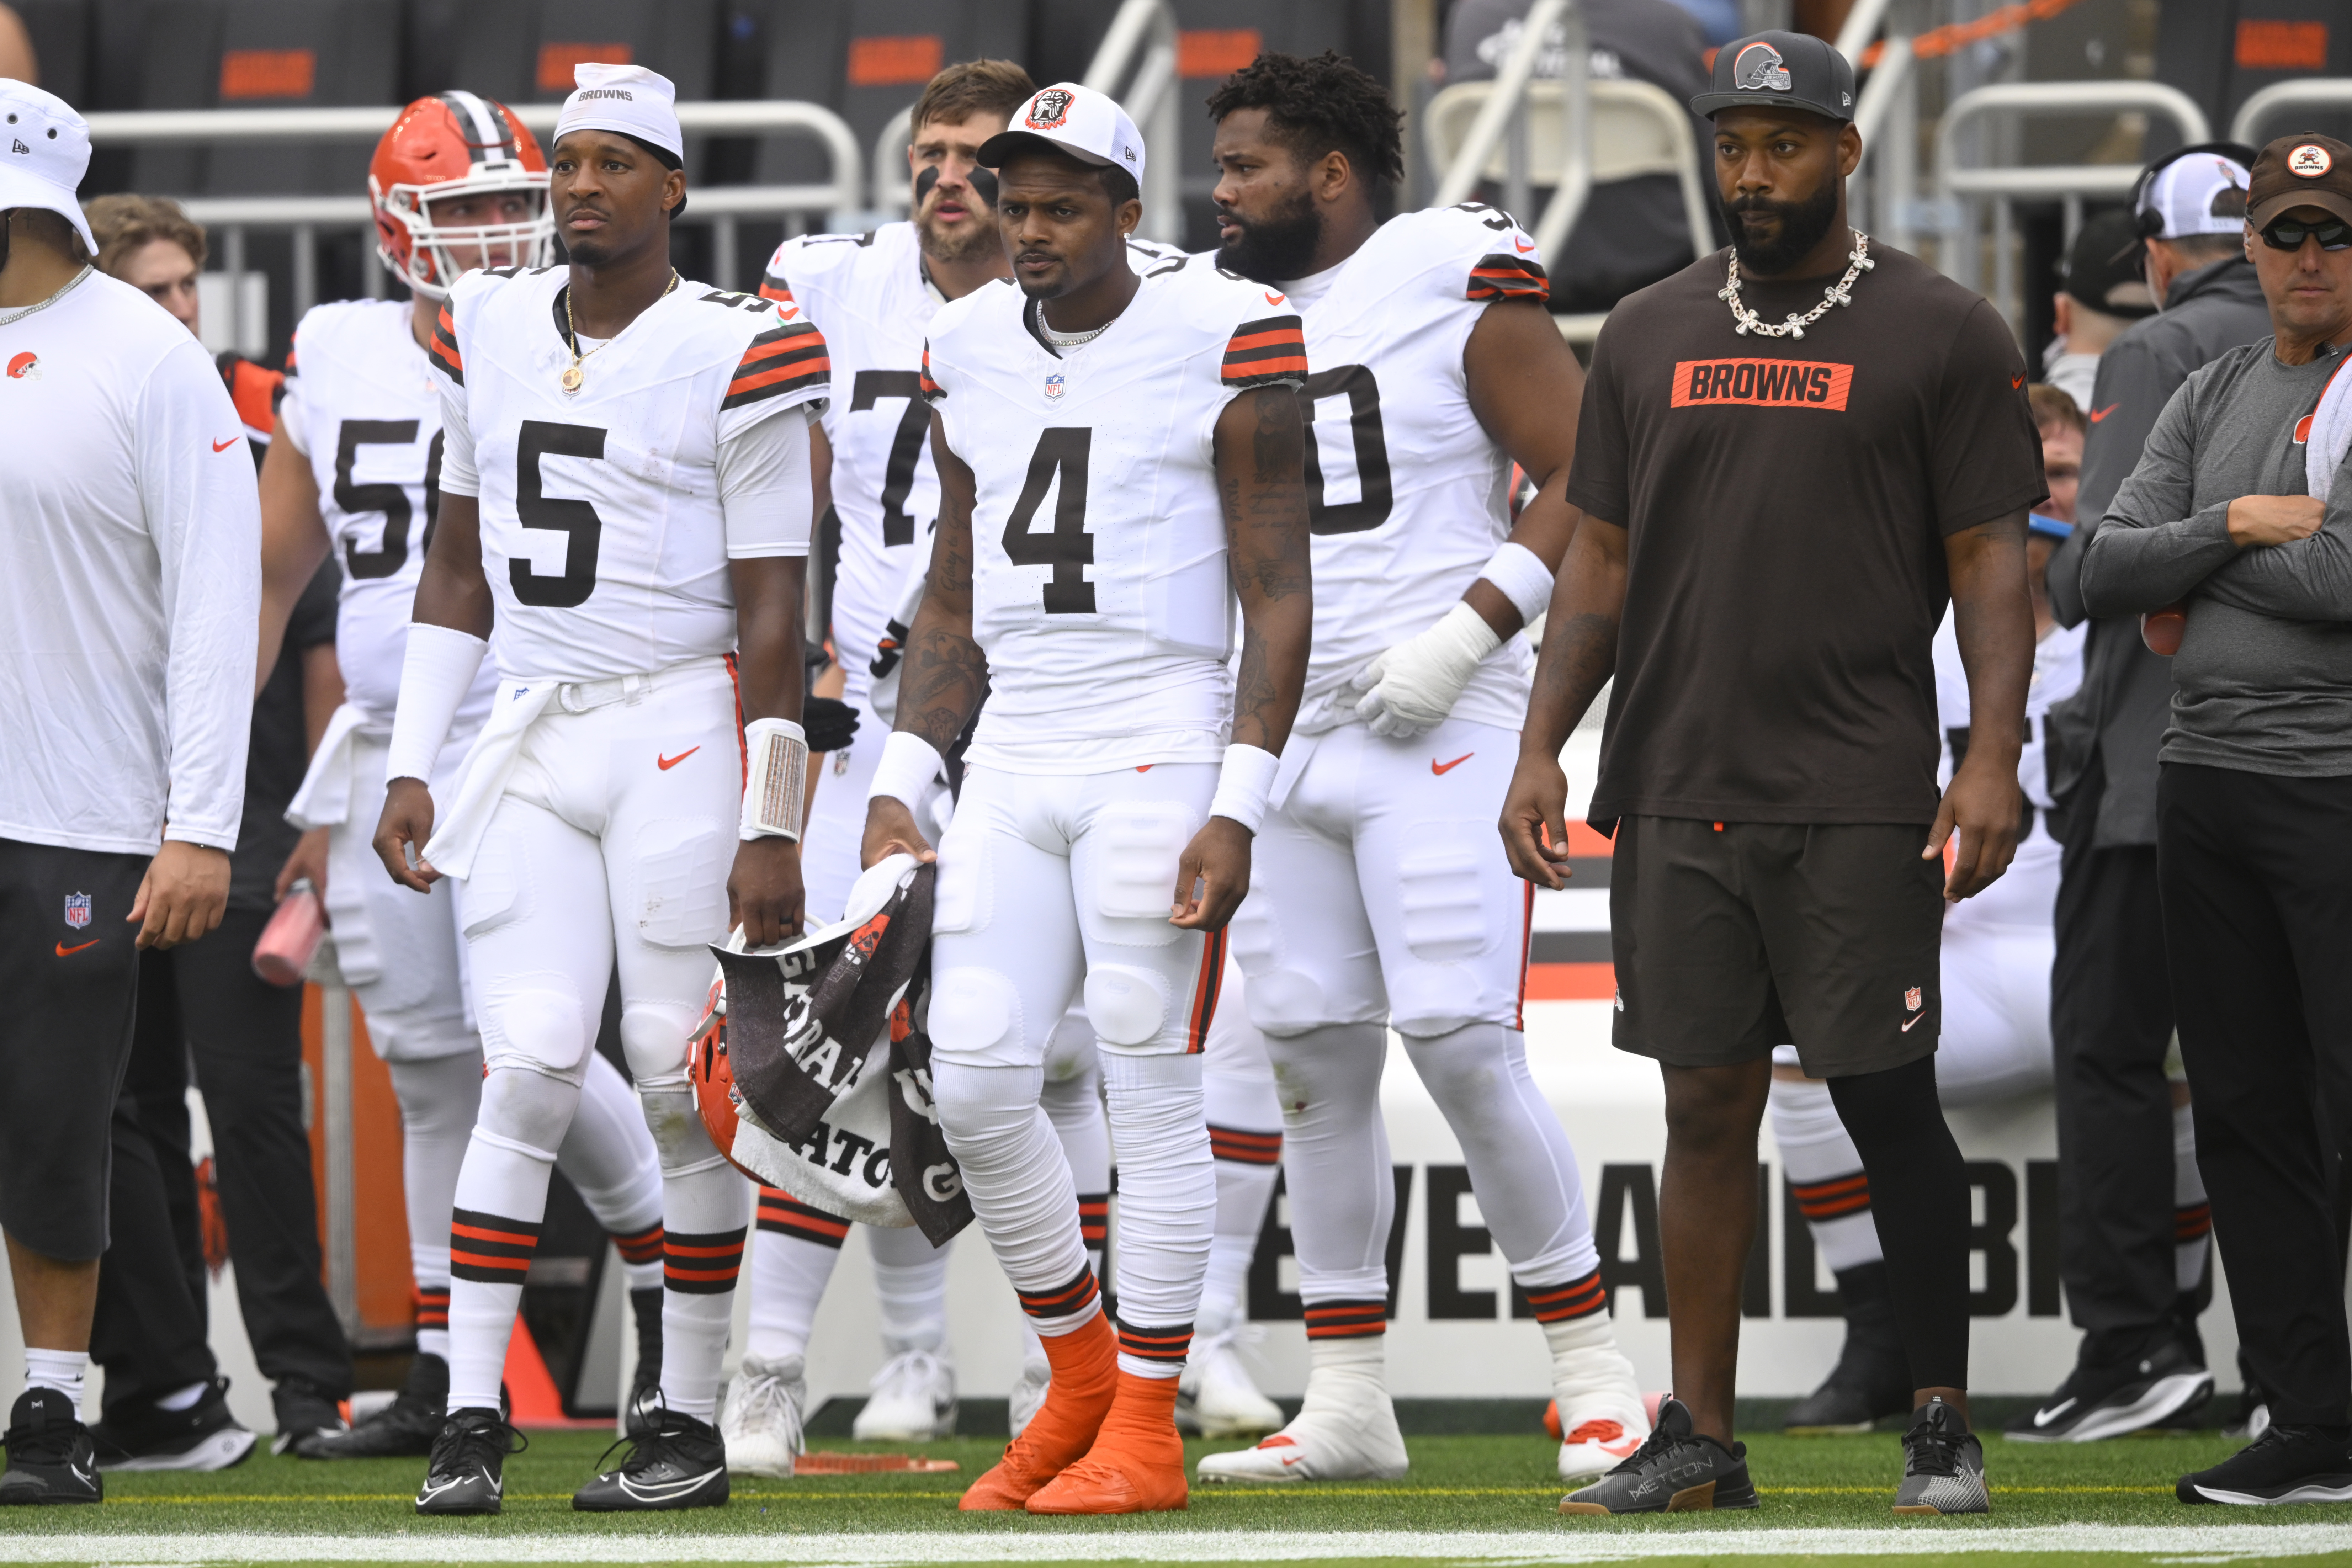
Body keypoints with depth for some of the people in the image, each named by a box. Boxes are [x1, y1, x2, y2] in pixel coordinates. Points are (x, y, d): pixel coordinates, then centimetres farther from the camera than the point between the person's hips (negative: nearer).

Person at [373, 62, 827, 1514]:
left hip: (683, 737, -4)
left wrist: (772, 831, -10)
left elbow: (773, 611, -8)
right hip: (535, 738, 4)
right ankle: (473, 1416, -6)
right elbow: (458, 569, 15)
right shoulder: (494, 330, 7)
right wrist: (413, 767, 10)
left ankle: (689, 1429, 7)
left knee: (684, 1085, -1)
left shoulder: (736, 357, -9)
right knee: (528, 1074, -5)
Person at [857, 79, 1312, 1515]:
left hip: (1159, 750, -6)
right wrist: (901, 784, 8)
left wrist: (1239, 806, -13)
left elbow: (1278, 600, -6)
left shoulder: (1217, 346, -6)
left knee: (1151, 1088, -4)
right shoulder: (975, 356, 11)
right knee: (974, 1080, -1)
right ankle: (1082, 1368, 17)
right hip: (1015, 754, 6)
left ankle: (1146, 1431, 2)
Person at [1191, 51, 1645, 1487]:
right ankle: (1347, 1407, 10)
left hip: (1437, 727, -7)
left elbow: (1586, 480, -8)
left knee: (1463, 1046, -13)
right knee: (1315, 1059, 5)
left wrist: (1472, 628, -17)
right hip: (1284, 730, 7)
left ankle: (1595, 1370, -3)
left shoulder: (1457, 286, -6)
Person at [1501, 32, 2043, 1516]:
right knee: (1706, 1102, 4)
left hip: (1861, 804, -4)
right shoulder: (1651, 335, 13)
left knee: (1889, 1103, -3)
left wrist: (1995, 755, -12)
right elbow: (1603, 559, 16)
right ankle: (1700, 1437, 8)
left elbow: (1991, 558, -1)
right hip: (1679, 797, 4)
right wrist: (1543, 749, 7)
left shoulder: (1942, 333, 1)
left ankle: (1944, 1427, 5)